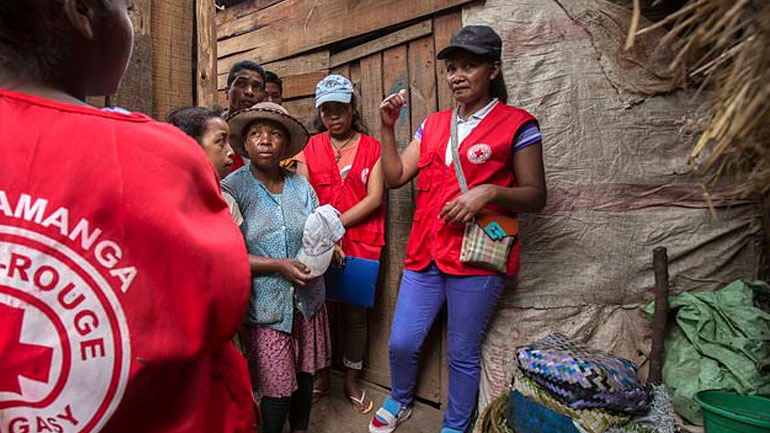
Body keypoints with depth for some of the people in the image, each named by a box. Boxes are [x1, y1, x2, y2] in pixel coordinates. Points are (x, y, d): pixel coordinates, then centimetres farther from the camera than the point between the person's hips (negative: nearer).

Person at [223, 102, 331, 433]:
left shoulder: (301, 186, 3)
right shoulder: (232, 188, -8)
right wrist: (279, 265, -20)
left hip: (307, 300, 4)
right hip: (264, 304, -4)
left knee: (305, 375, 16)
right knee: (278, 389, 2)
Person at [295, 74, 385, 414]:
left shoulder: (371, 147, 4)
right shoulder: (310, 148, 6)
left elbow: (374, 198, -6)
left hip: (360, 242, -1)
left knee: (355, 313, 8)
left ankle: (351, 381, 28)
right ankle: (321, 375, 32)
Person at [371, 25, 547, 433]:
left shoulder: (516, 124, -1)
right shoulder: (433, 124, 13)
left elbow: (535, 196, -3)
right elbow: (395, 177, 8)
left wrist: (489, 191, -19)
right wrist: (388, 127, -1)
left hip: (476, 257, -4)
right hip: (424, 252, 5)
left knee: (462, 354, 10)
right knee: (401, 343, 11)